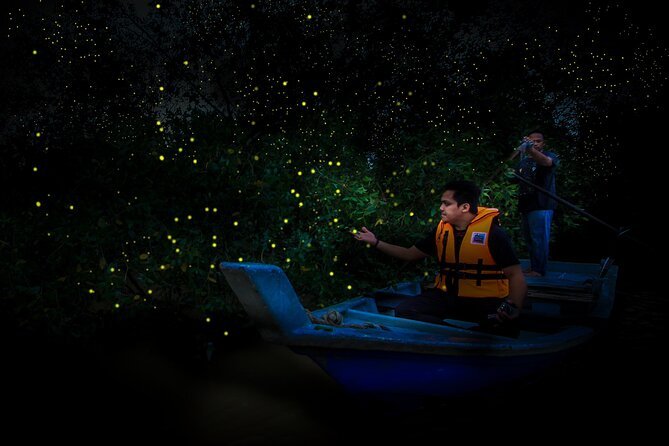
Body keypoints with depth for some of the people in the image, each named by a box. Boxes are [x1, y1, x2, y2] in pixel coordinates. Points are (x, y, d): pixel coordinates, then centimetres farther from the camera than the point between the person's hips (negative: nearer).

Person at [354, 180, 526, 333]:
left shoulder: (493, 232, -7)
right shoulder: (441, 230, 9)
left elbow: (515, 275, -9)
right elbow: (409, 254, 20)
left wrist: (513, 308, -27)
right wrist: (376, 242, 16)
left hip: (486, 302, -4)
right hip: (446, 297, 5)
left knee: (499, 327, -36)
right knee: (403, 311, -19)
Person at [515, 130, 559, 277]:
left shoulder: (550, 155, -3)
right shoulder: (524, 160, 18)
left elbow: (547, 162, -29)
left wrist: (531, 149, -45)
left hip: (541, 206, -7)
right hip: (526, 205, 7)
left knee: (539, 239, -7)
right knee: (529, 239, 13)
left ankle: (539, 270, -2)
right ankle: (533, 266, 24)